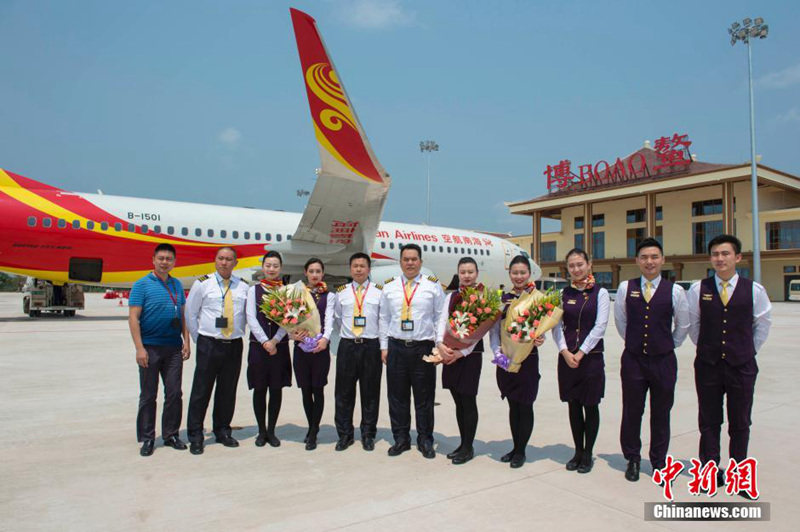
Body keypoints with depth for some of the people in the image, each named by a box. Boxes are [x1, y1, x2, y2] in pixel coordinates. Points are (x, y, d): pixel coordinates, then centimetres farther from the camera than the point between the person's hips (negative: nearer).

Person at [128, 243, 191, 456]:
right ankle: (147, 438, 17)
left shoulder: (177, 285, 10)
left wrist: (186, 341, 5)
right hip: (150, 348, -4)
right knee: (148, 395, 6)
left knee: (174, 393, 7)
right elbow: (133, 318, -9)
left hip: (174, 347, 4)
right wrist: (139, 348, -15)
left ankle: (171, 435, 20)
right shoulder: (142, 285, -4)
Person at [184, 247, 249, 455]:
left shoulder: (243, 287, 6)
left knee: (228, 391, 10)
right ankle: (195, 436, 12)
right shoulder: (202, 283, 0)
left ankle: (222, 431, 25)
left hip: (234, 346, 3)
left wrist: (238, 335, 10)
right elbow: (190, 313, 5)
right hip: (208, 345, -2)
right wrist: (199, 340, 5)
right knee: (201, 391, 0)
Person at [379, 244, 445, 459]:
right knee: (397, 397, 8)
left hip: (423, 348, -2)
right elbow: (384, 319, 11)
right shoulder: (389, 287, 8)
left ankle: (425, 441, 19)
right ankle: (401, 439, 22)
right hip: (396, 348, 2)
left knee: (424, 398, 5)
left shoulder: (433, 285, 2)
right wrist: (384, 347, 6)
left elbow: (440, 318, 2)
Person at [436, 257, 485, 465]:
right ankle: (463, 444, 26)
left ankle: (468, 448, 15)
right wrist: (441, 344, -15)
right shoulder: (451, 296, 11)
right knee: (459, 402, 13)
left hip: (470, 353, -5)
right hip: (450, 354, 5)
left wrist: (461, 352, -16)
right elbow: (443, 321, 3)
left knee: (468, 401, 1)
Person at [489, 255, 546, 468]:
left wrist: (539, 339, -22)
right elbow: (494, 329, 5)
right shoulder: (502, 299, 5)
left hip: (527, 358, -3)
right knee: (513, 405, 14)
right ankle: (515, 447, 28)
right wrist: (497, 350, -10)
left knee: (525, 405, 5)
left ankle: (521, 451, 20)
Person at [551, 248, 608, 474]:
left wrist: (581, 353, -13)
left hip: (591, 356, -3)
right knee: (573, 405, 10)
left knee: (590, 405, 6)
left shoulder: (600, 293, -2)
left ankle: (588, 454, 19)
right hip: (567, 356, 3)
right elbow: (556, 325, 2)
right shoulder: (564, 293, 7)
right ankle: (578, 452, 23)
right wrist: (565, 352, -10)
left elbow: (600, 326, -9)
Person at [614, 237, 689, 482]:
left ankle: (659, 462, 27)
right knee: (631, 412, 8)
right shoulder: (625, 288, -1)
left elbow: (683, 326, 11)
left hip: (664, 361, 0)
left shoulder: (675, 291, -4)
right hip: (633, 359, 0)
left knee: (661, 415, 11)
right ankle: (632, 459, 25)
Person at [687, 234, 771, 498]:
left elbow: (762, 324, 11)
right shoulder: (698, 289, -4)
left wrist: (748, 350, 14)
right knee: (709, 422, 10)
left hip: (742, 366, 0)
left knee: (740, 424, 10)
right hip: (707, 365, 0)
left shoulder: (754, 290, -4)